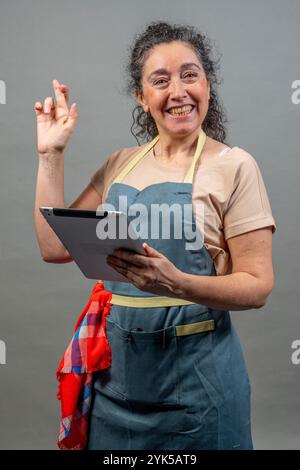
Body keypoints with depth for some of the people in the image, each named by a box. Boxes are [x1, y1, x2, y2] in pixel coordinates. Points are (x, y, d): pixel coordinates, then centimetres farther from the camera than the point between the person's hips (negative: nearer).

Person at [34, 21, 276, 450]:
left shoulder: (234, 166, -9)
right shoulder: (119, 165, 5)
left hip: (194, 377, -4)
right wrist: (51, 154, 0)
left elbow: (258, 286, -12)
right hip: (117, 368, 5)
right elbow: (56, 248, 2)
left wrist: (176, 283, -29)